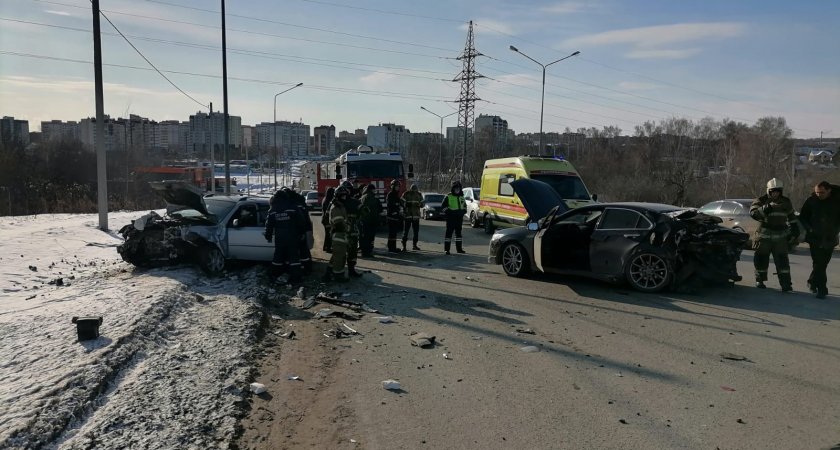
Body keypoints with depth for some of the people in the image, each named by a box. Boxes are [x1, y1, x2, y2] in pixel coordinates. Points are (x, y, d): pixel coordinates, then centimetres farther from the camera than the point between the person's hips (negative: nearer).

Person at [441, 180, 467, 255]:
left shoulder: (461, 197, 15)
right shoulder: (448, 197, -4)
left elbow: (464, 205, 27)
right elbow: (443, 206, -4)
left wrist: (464, 210, 8)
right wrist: (448, 211, -15)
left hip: (459, 218, 6)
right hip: (451, 218, -6)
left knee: (458, 232, 11)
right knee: (449, 232, -7)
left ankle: (459, 248, 18)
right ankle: (446, 249, -5)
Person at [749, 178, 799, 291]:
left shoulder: (786, 202, 11)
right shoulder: (761, 200, -2)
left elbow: (791, 216, 25)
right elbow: (752, 212, -17)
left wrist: (794, 227, 22)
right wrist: (763, 209, -33)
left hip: (780, 236, 2)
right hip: (764, 235, -2)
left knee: (782, 260, -3)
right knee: (762, 258, 5)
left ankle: (786, 283, -3)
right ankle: (760, 280, 19)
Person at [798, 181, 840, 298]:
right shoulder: (811, 200, -3)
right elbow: (802, 217, 6)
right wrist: (809, 229, -8)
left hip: (829, 239, 2)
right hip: (815, 238, -2)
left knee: (823, 264, 10)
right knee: (818, 263, -9)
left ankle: (812, 282, 29)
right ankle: (822, 289, -5)